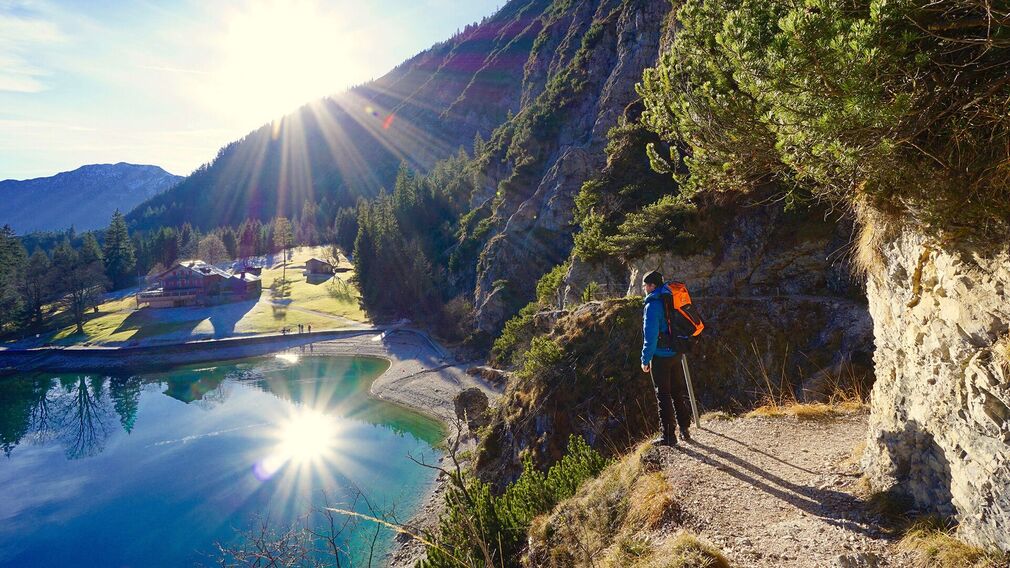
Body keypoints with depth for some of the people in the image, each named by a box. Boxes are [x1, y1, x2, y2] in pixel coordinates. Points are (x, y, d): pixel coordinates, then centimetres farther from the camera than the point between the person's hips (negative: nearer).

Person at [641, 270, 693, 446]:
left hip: (660, 356, -8)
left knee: (663, 395, 1)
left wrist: (645, 359, -14)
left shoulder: (652, 305, -17)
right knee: (678, 392, 17)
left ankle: (669, 435, 6)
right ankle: (685, 429, 26)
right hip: (677, 353, 8)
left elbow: (650, 336, -21)